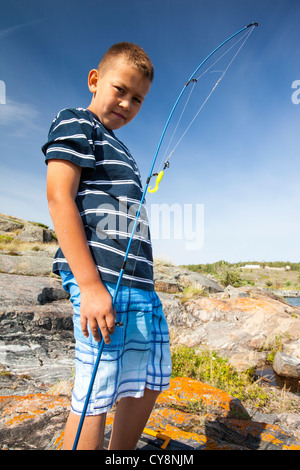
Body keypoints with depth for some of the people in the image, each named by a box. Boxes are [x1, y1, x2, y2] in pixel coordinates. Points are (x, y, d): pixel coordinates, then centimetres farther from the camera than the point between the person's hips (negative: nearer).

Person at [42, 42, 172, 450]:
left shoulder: (119, 151, 27)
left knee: (150, 384, 17)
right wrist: (91, 285, -20)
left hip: (141, 285, 10)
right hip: (103, 281, -9)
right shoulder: (75, 123, 3)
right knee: (96, 397, -2)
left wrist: (142, 284, 21)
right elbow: (59, 198, -12)